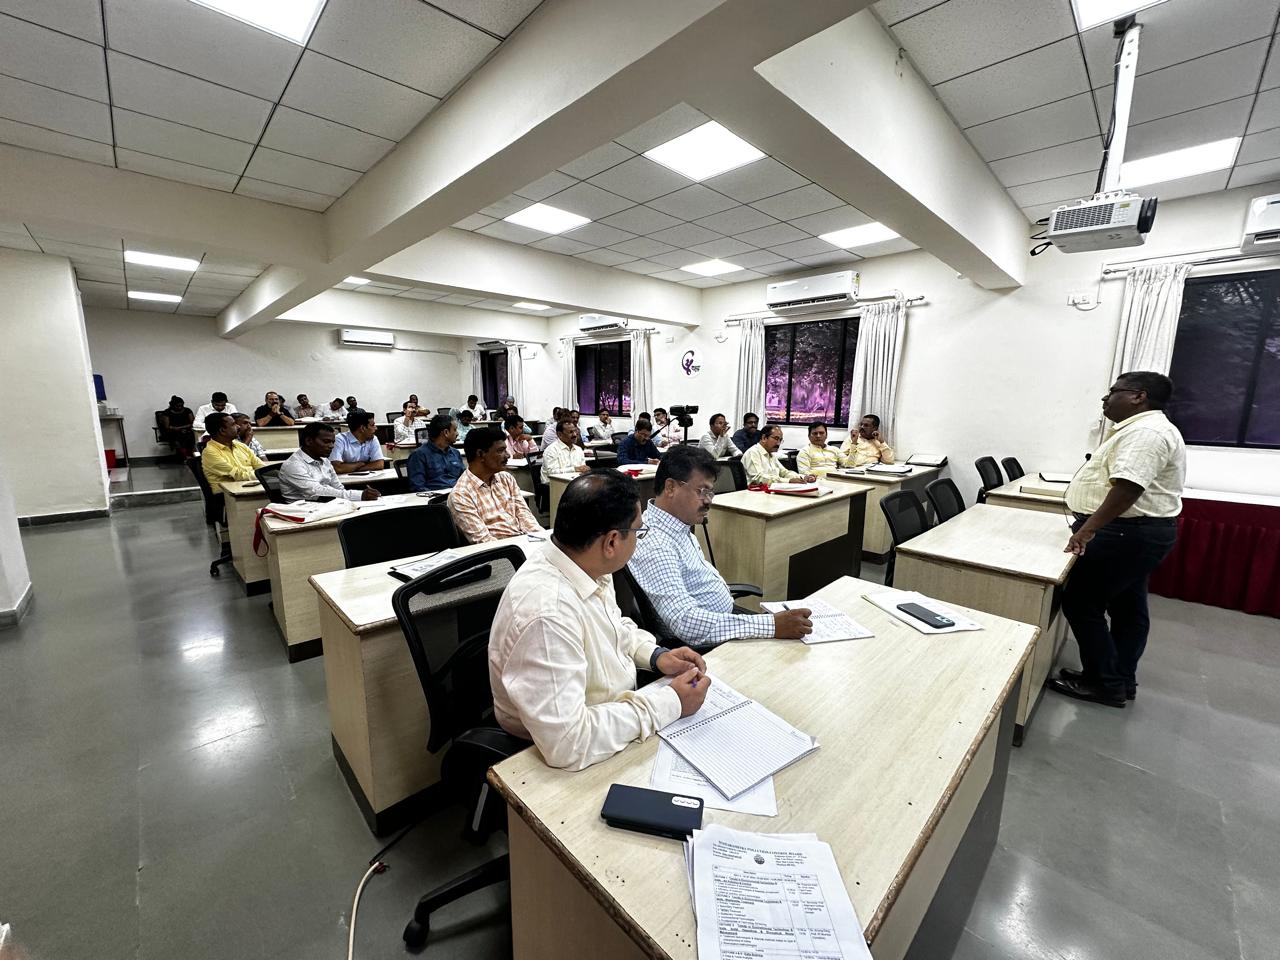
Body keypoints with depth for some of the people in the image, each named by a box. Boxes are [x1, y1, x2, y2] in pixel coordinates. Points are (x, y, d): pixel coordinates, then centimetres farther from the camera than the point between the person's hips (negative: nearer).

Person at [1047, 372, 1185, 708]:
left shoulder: (1145, 431, -18)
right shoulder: (1143, 429, 17)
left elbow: (1128, 488, -28)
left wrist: (1088, 529, -26)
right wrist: (1091, 525, 23)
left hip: (1126, 532, -11)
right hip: (1137, 531, 11)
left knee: (1081, 602, -3)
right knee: (1128, 607, 15)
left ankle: (1104, 684, 7)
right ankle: (1121, 681, 26)